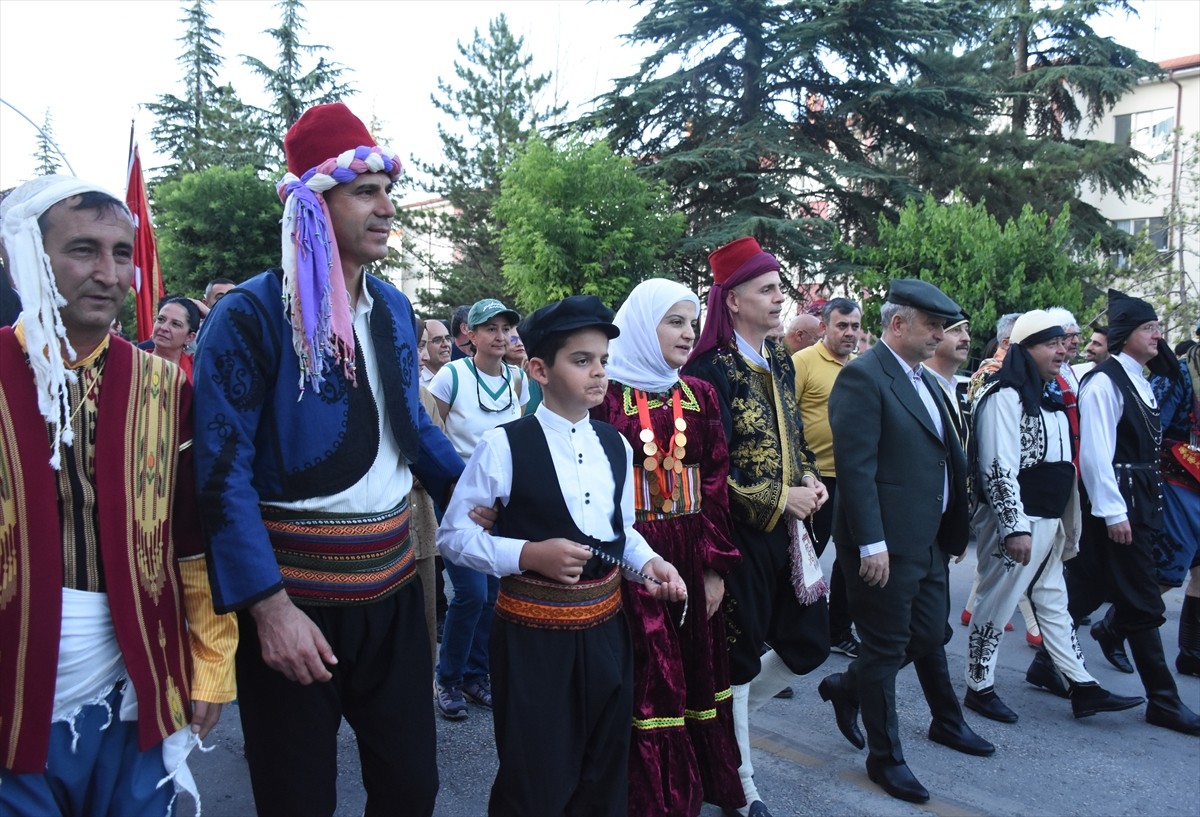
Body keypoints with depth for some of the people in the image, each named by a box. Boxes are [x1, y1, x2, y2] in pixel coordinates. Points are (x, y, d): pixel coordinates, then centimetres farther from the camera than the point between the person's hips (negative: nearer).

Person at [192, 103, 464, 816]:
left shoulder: (394, 309, 7)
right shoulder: (251, 315, -13)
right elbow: (223, 472, -16)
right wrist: (270, 606, -19)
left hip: (393, 583, 5)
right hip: (295, 594, -5)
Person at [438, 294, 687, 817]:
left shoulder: (615, 446, 5)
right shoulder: (505, 445, -13)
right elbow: (452, 535, -9)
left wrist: (648, 562, -4)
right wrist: (528, 554, -21)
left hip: (605, 627, 6)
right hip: (533, 634, -5)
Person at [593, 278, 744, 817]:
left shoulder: (699, 395, 7)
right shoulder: (606, 395, -7)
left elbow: (716, 480, 5)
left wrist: (715, 565, -1)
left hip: (693, 557, 5)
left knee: (696, 673, 14)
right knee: (647, 683, 3)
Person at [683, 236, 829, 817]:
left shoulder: (779, 361, 7)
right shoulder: (712, 368, -16)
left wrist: (810, 478, 0)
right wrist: (781, 499, -15)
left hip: (788, 529, 8)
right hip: (741, 533, -7)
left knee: (809, 645, 12)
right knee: (740, 657, 8)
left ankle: (730, 715, 37)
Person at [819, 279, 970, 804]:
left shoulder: (925, 379, 13)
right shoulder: (863, 377, -15)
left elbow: (945, 457, 18)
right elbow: (855, 467, -21)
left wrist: (953, 527, 14)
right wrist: (871, 542, -23)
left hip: (928, 540, 9)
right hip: (885, 543, -9)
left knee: (929, 635, 16)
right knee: (886, 648, 6)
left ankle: (846, 686, 38)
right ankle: (885, 757, 24)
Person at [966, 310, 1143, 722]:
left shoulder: (1049, 398, 14)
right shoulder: (1005, 396, -15)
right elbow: (998, 469, -21)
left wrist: (1067, 522, 20)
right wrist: (1015, 528, -23)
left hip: (1050, 522, 10)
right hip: (1019, 523, -9)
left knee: (1054, 602, 17)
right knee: (996, 605, 2)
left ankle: (1082, 688, 26)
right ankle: (979, 688, 15)